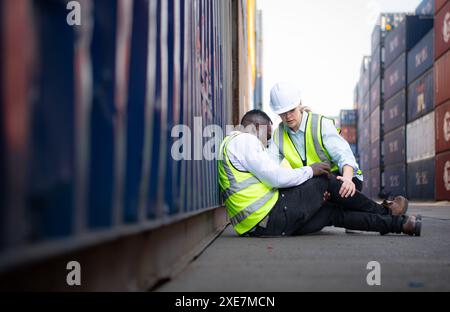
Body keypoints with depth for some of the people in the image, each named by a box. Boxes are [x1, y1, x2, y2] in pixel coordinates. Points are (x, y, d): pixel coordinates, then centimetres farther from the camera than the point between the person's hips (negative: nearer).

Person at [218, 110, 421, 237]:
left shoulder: (235, 145, 27)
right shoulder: (243, 140, -6)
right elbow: (276, 177, -17)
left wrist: (313, 197, 13)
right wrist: (309, 171, 1)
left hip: (256, 226, 9)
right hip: (272, 218, -9)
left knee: (333, 212, 13)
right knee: (325, 179, 6)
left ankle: (399, 223, 18)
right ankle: (383, 212, 22)